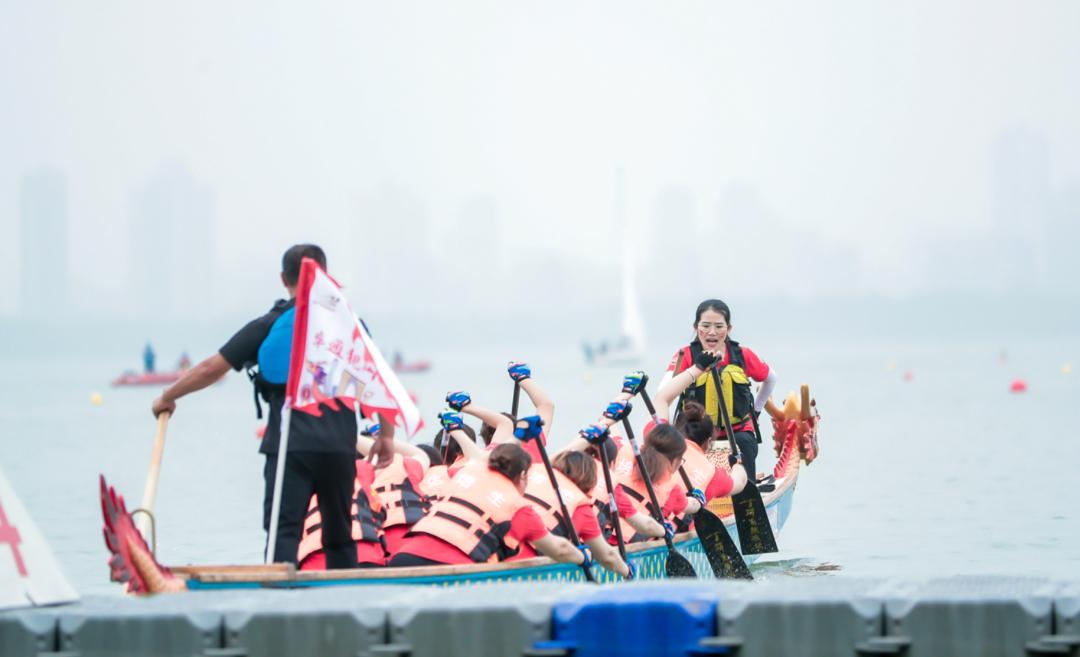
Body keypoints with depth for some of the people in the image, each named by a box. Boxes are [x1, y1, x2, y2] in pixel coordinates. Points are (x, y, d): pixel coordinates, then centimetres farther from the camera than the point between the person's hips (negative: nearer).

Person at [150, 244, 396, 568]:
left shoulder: (268, 326, 6)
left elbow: (211, 369, 7)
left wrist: (167, 398, 21)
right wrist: (387, 435, 15)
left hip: (287, 447, -2)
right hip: (339, 448, 2)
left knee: (283, 531, -9)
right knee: (339, 536, 15)